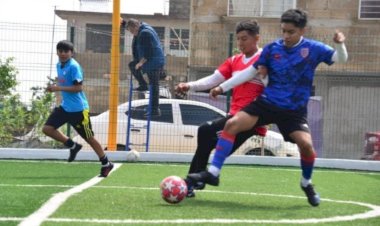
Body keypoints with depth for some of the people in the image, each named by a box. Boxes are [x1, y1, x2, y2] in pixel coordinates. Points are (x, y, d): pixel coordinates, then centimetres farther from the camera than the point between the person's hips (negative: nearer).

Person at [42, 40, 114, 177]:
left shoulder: (74, 66, -17)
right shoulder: (59, 65, 8)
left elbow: (78, 87, -22)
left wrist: (59, 88, -26)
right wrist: (54, 87, 3)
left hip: (78, 109, -8)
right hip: (65, 107, 8)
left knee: (89, 138, 1)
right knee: (47, 128, -3)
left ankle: (106, 164, 17)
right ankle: (73, 146, 14)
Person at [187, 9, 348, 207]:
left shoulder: (313, 49, -5)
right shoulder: (272, 49, 0)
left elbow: (340, 59, -1)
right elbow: (251, 71, 9)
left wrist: (339, 44, -24)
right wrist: (223, 87, 8)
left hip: (294, 110, -2)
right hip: (267, 103, 2)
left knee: (306, 144, -22)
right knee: (232, 124, -14)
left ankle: (307, 184, 8)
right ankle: (213, 173, -9)